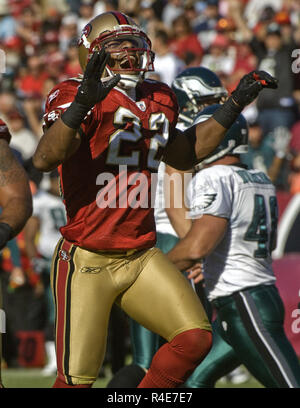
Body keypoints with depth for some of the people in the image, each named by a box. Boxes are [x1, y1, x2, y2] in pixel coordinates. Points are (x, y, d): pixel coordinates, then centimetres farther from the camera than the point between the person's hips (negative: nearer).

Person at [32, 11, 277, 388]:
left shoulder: (158, 101, 11)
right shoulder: (79, 97, -9)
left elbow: (182, 155, 31)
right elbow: (44, 160, -25)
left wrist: (234, 106, 26)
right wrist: (82, 103, -37)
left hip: (140, 257, 6)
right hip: (87, 261, -6)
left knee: (195, 338, -9)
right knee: (77, 379, -6)